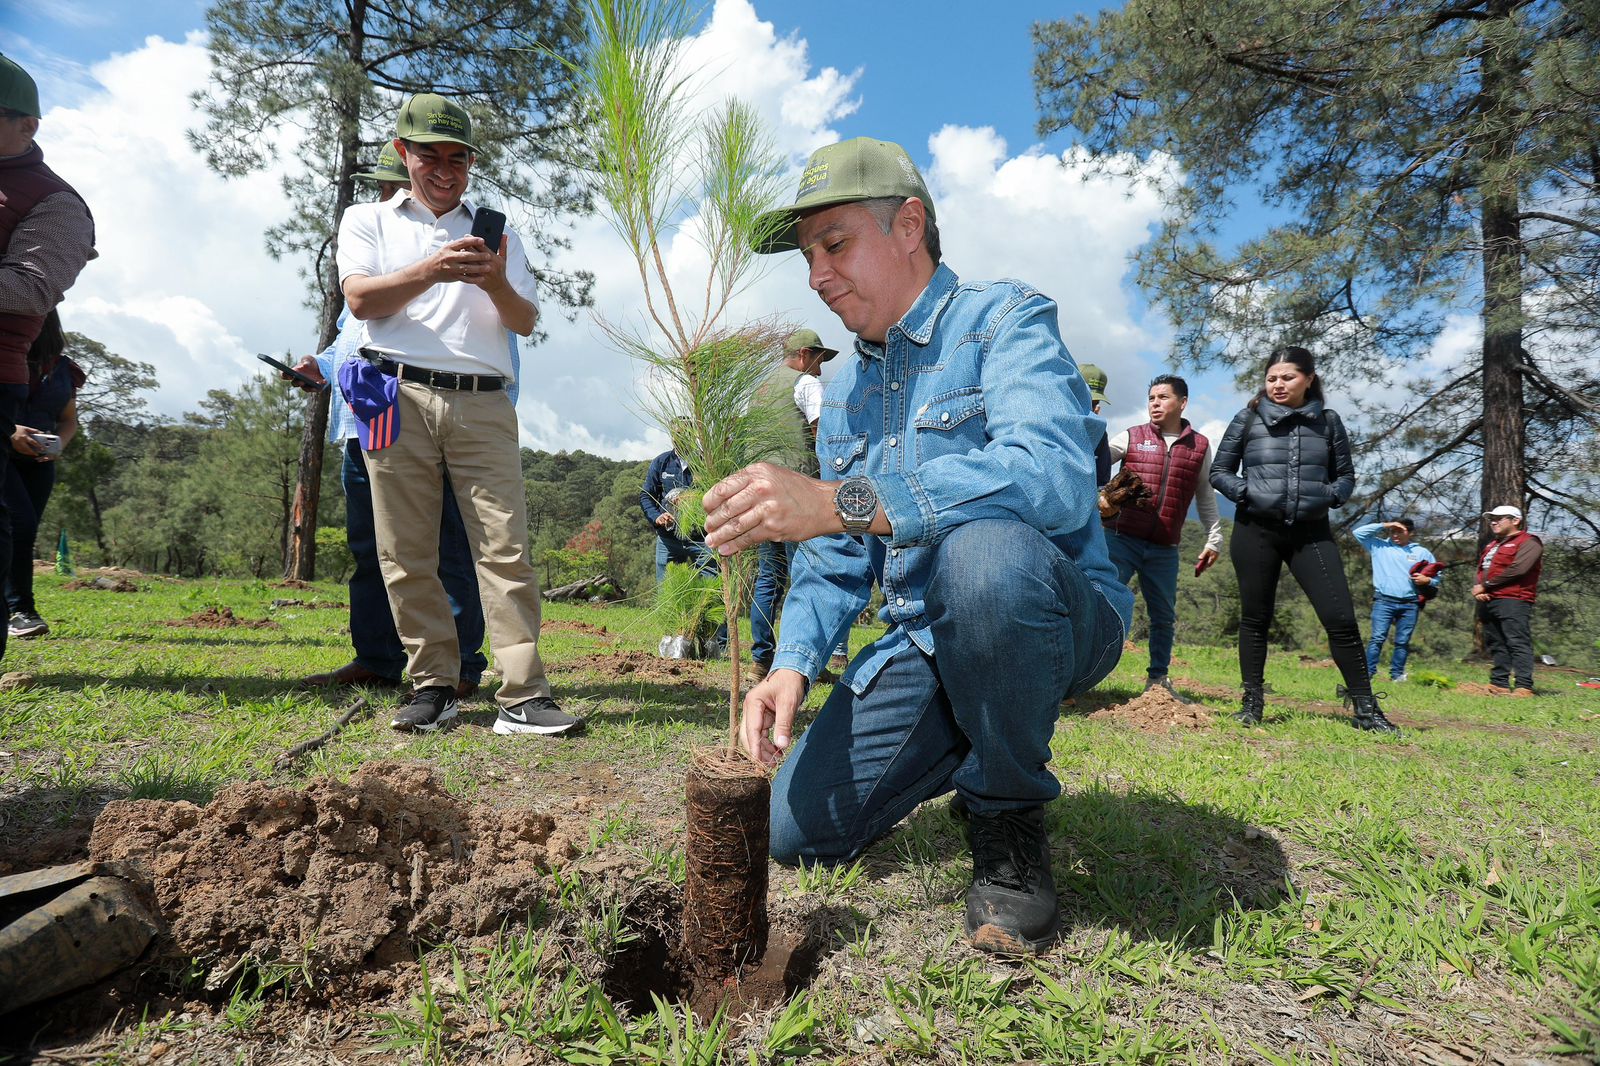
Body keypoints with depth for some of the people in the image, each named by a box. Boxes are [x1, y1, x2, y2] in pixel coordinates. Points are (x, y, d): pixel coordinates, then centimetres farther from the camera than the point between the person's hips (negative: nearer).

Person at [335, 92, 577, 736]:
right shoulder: (368, 221, 18)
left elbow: (526, 322, 13)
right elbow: (361, 299, 0)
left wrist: (497, 285, -9)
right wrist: (432, 271, -16)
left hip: (483, 401, 1)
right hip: (400, 396, 0)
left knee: (505, 547, -10)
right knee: (407, 554, -1)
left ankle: (523, 696, -11)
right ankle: (432, 685, 9)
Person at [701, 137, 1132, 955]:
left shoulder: (1003, 320, -11)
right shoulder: (844, 391, 13)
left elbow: (1052, 472, -33)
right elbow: (834, 562, 12)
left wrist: (842, 501, -41)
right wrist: (794, 664, -7)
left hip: (1055, 621, -6)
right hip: (918, 644, 6)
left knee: (984, 551, -40)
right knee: (797, 829, -6)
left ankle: (1009, 814, -13)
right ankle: (969, 744, 20)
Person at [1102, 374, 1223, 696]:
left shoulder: (1200, 446, 10)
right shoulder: (1131, 438, 5)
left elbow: (1206, 497, 16)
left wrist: (1214, 539, 15)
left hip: (1164, 549, 3)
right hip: (1121, 539, -2)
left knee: (1164, 617, 9)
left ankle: (1157, 679, 24)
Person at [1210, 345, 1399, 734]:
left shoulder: (1328, 422, 7)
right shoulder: (1248, 419, 2)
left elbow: (1346, 475, 15)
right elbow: (1219, 472, 7)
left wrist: (1329, 495, -6)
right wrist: (1245, 491, -11)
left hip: (1311, 532, 1)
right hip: (1256, 530, -1)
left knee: (1341, 618, -4)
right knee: (1255, 618, 4)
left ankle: (1365, 708, 6)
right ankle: (1252, 702, 15)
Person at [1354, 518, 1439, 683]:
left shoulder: (1422, 553, 13)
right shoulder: (1379, 546, 9)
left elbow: (1436, 577, 16)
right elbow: (1359, 532, 2)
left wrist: (1427, 580, -7)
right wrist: (1383, 525, -2)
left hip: (1410, 604, 2)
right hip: (1383, 601, -2)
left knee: (1402, 642, 4)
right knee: (1377, 638, -9)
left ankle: (1397, 675, 9)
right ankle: (1367, 673, -10)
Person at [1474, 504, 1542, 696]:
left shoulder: (1528, 542, -2)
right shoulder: (1493, 545, 26)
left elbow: (1517, 569, -16)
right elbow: (1481, 569, 21)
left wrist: (1485, 585, -12)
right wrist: (1478, 589, -1)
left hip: (1513, 602, -9)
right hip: (1488, 601, 9)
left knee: (1518, 644, -12)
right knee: (1496, 645, 8)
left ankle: (1524, 687, -15)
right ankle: (1499, 685, 11)